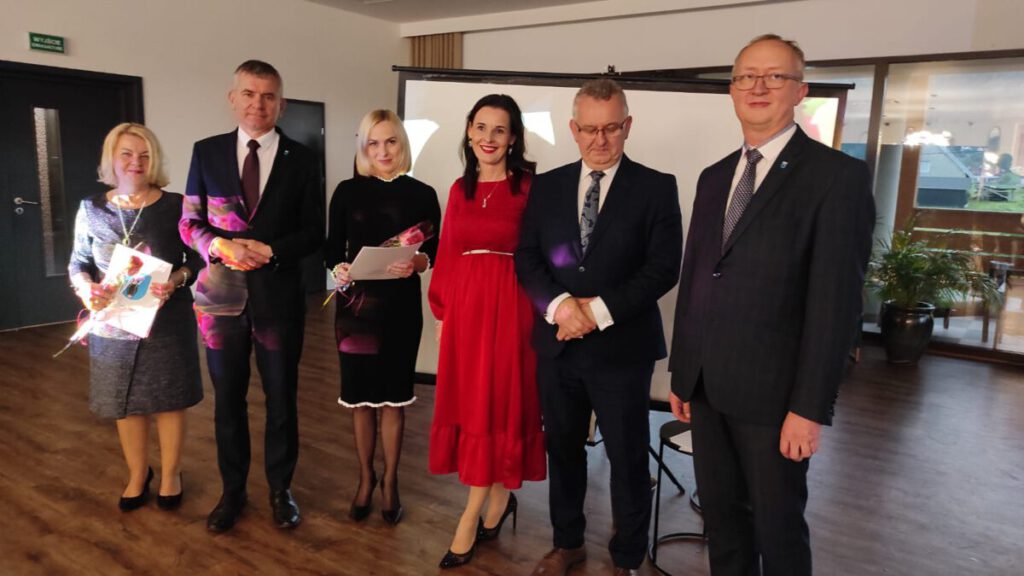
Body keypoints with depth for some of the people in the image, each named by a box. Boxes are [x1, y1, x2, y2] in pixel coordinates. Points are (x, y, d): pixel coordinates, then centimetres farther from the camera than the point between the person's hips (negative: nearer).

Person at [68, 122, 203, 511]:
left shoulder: (175, 205, -4)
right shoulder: (91, 209, 2)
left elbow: (198, 258, -3)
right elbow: (78, 263, 6)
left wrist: (177, 279, -22)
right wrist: (86, 289, -15)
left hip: (167, 322, -2)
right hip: (113, 324, 2)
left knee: (169, 400, 8)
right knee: (126, 404, 13)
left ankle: (170, 474, 29)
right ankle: (137, 475, 34)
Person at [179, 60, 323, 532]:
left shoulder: (301, 159, 0)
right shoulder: (206, 152, 3)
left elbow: (313, 232, -1)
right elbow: (189, 223, 4)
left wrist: (269, 251, -17)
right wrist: (221, 246, -16)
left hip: (279, 295, -1)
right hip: (223, 295, 1)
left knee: (281, 399, 10)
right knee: (227, 399, 13)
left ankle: (280, 489, 29)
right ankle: (232, 490, 31)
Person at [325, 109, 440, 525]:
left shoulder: (422, 194, 0)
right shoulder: (347, 192, 3)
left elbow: (436, 252, 2)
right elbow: (332, 248, 5)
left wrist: (418, 263, -19)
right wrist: (338, 268, -16)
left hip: (401, 306, -1)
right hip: (356, 303, 1)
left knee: (393, 395, 8)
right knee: (360, 395, 11)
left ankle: (390, 481, 25)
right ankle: (365, 478, 30)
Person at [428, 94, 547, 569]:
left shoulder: (529, 187, -6)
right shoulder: (460, 189, 11)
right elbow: (447, 254, 11)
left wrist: (538, 310, -15)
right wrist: (442, 310, 8)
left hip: (508, 305, -6)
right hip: (463, 306, 6)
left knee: (496, 404, 2)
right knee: (469, 403, 11)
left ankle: (472, 516, 14)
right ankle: (498, 498, 30)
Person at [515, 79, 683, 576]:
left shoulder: (656, 187, -4)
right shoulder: (547, 185, 6)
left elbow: (663, 268, -10)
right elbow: (526, 258, 1)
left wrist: (600, 309, -18)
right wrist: (559, 304, -17)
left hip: (622, 347, -3)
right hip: (558, 344, 4)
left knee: (628, 459, 9)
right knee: (562, 449, 17)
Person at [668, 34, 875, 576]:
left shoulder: (837, 175, -9)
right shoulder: (714, 177, 11)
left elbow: (836, 301, -14)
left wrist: (810, 408, -16)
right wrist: (680, 371, 11)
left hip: (772, 390, -5)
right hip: (706, 386, 6)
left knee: (778, 527, 12)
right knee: (720, 513, 18)